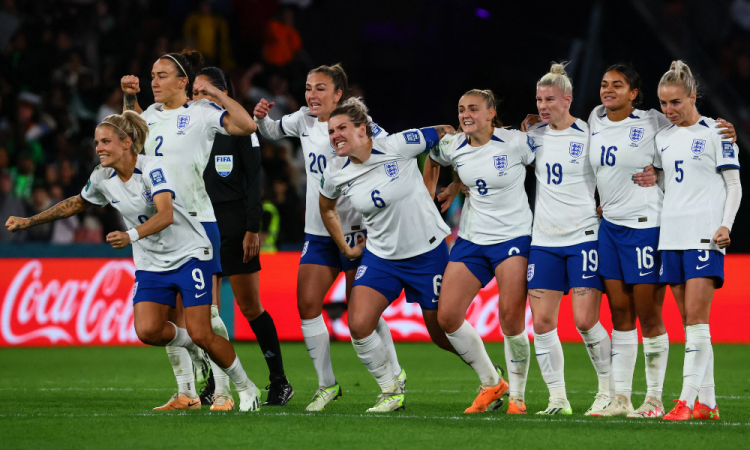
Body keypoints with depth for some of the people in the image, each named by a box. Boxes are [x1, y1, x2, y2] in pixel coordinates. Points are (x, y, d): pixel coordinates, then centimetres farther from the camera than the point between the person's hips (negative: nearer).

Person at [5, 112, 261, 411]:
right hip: (151, 263, 6)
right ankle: (189, 344, 15)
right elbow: (77, 203, 19)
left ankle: (246, 389, 10)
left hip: (189, 254, -5)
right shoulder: (102, 178, -1)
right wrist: (29, 221, 19)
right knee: (147, 330, -18)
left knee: (201, 335, -12)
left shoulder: (153, 169, -20)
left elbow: (166, 215, -35)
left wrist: (131, 235, -51)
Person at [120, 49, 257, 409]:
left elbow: (247, 125, -19)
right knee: (170, 316, 6)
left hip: (197, 221, -6)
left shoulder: (201, 113, -5)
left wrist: (214, 92, -16)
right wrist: (129, 97, 23)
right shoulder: (152, 114, 13)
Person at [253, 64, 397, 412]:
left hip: (355, 230, -6)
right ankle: (327, 385, 8)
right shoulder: (304, 121, 7)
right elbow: (271, 131, 24)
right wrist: (261, 117, 2)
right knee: (306, 305, -3)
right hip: (318, 232, 6)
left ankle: (395, 377, 13)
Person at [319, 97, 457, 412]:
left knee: (442, 334, 4)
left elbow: (445, 134, -7)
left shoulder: (398, 146, -20)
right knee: (359, 326, -14)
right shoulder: (336, 175, -6)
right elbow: (327, 208, 16)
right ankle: (392, 391, 8)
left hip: (428, 252, -4)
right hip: (381, 255, 4)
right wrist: (345, 249, 15)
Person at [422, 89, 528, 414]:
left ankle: (517, 396, 3)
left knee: (511, 319, -15)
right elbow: (432, 160, 24)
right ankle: (491, 384, 15)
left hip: (514, 237, -5)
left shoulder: (516, 142, -13)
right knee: (447, 317, -2)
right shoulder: (452, 146, 1)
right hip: (471, 239, 5)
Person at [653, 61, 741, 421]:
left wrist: (725, 225, -14)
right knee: (688, 322, 5)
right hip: (671, 236, 6)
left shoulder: (715, 133, -1)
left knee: (696, 317, -13)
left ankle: (688, 399, -17)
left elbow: (734, 186, -1)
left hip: (704, 236, -6)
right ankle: (707, 402, 8)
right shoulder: (662, 138, 15)